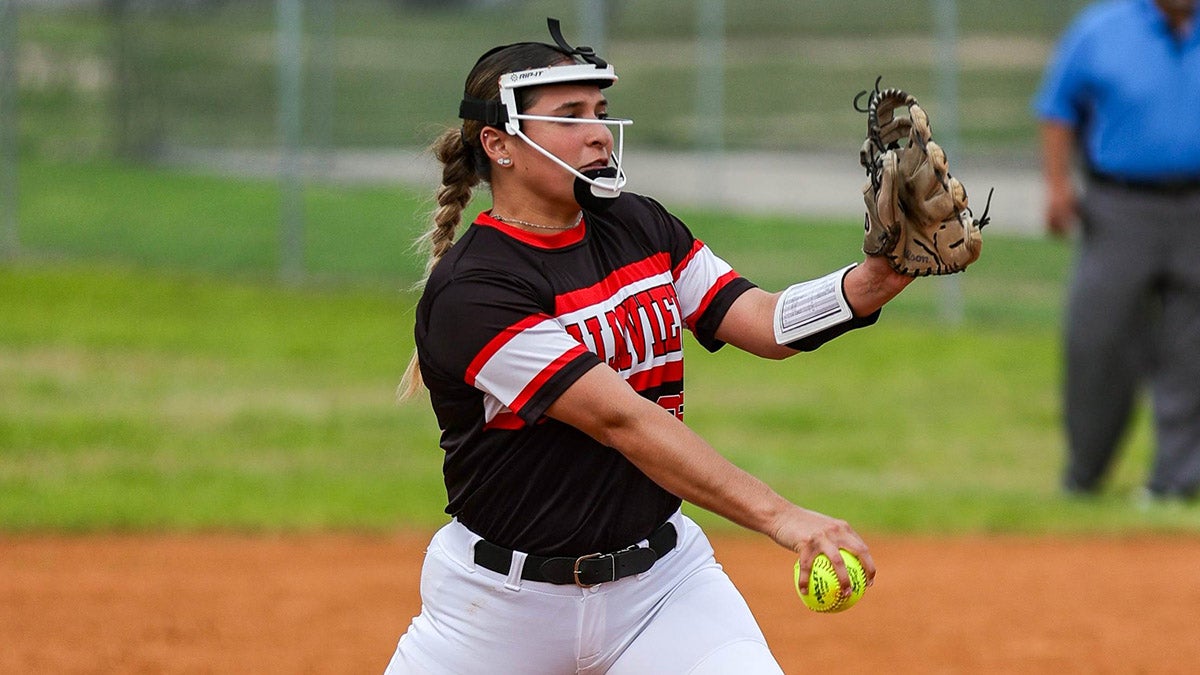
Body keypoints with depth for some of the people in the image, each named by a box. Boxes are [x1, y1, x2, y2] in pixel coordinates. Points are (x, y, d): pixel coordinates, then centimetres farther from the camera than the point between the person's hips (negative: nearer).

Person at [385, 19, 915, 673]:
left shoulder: (640, 228, 5)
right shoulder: (472, 292, -19)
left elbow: (767, 323, -3)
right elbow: (622, 421, -28)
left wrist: (878, 277, -23)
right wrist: (780, 517, -35)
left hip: (664, 581, 4)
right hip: (505, 597, -4)